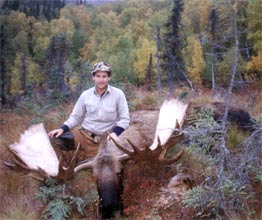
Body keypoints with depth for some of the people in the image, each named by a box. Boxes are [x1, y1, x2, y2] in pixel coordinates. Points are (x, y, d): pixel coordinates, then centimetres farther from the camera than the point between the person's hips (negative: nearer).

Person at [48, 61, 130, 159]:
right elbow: (76, 117, 10)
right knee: (55, 137, -19)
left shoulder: (118, 94, -5)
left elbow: (124, 119, -1)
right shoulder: (86, 95, 3)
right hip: (83, 134, 2)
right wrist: (62, 128, -7)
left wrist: (115, 133, -19)